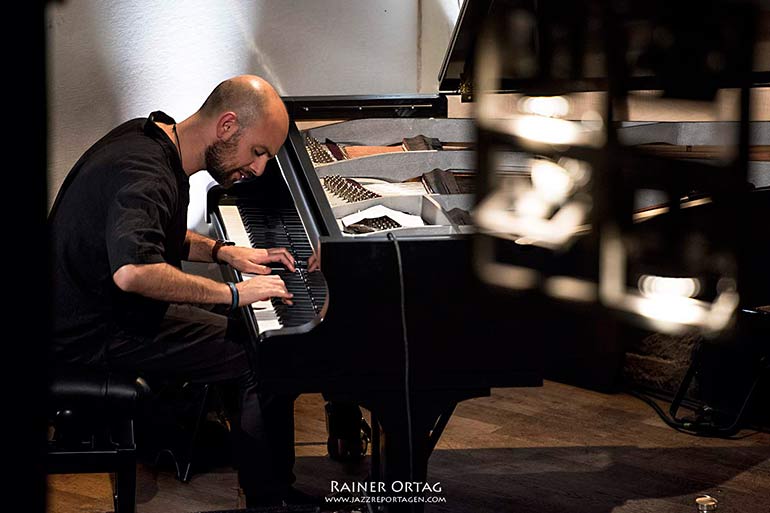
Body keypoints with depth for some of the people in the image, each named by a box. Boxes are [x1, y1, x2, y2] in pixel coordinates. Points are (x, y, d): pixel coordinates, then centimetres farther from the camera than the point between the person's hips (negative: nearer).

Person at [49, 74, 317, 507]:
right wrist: (233, 293, -34)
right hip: (95, 336, -10)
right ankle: (270, 498, -2)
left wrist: (224, 252, 7)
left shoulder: (148, 136, 4)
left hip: (89, 304, 10)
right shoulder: (147, 175, -27)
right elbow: (133, 271, -44)